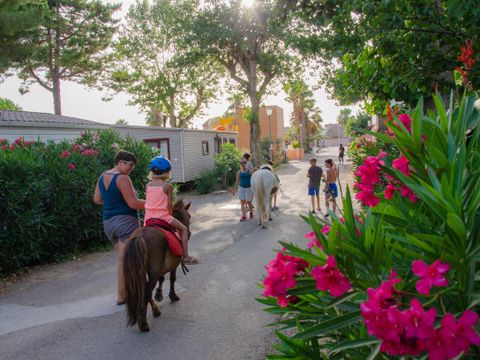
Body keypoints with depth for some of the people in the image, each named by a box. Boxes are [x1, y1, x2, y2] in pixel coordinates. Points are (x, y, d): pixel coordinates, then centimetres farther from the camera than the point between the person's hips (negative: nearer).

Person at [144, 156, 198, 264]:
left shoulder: (148, 185, 6)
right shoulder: (167, 186, -6)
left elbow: (147, 202, 8)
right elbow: (169, 205, -7)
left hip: (148, 218, 5)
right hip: (163, 216, -5)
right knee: (183, 229, 11)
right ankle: (185, 256, 6)